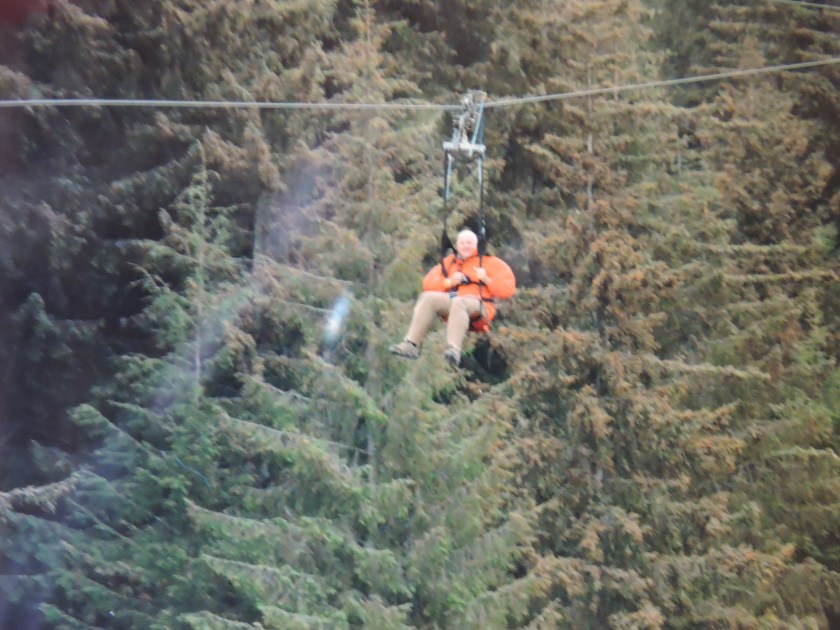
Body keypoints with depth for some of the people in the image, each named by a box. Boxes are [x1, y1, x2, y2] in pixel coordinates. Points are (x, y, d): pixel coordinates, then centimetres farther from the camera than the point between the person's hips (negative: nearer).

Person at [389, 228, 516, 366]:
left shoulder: (489, 262, 13)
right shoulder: (450, 262, 25)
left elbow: (507, 288, 2)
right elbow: (429, 283, 17)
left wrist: (487, 280, -12)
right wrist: (448, 282, 0)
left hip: (478, 307, -4)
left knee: (458, 303, -39)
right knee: (428, 298, -23)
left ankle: (454, 349, -56)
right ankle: (411, 344, -34)